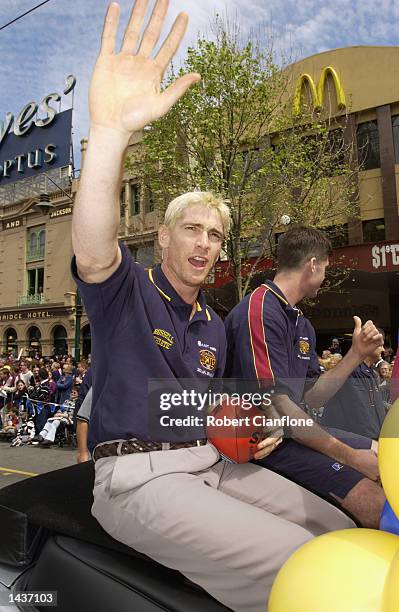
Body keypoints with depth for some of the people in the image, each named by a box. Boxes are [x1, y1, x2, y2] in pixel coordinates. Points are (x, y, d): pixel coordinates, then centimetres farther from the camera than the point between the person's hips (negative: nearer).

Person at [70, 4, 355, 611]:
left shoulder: (213, 326, 14)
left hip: (211, 464, 7)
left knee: (338, 531, 2)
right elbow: (91, 251, -31)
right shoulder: (125, 287, -6)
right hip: (140, 474, -6)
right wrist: (111, 129, -45)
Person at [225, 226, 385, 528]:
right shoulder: (260, 311, -18)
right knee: (375, 504, -23)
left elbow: (312, 398, 11)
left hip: (298, 431, 10)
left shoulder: (303, 324, 14)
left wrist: (356, 354, 3)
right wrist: (348, 456, -17)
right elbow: (274, 404, -22)